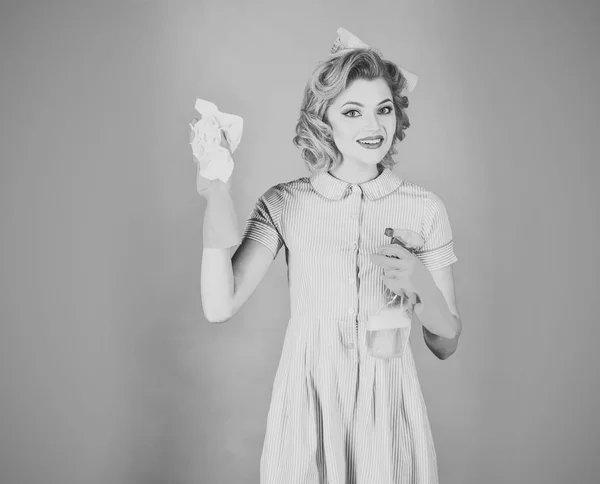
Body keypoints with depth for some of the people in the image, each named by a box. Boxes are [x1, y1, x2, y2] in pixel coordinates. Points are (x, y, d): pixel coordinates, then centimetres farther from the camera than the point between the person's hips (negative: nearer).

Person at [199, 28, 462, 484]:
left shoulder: (425, 209, -5)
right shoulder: (284, 204, -5)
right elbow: (220, 306, -16)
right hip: (307, 405, 0)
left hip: (387, 407, 1)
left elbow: (446, 345, -2)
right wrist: (218, 191, -20)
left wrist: (421, 285, -22)